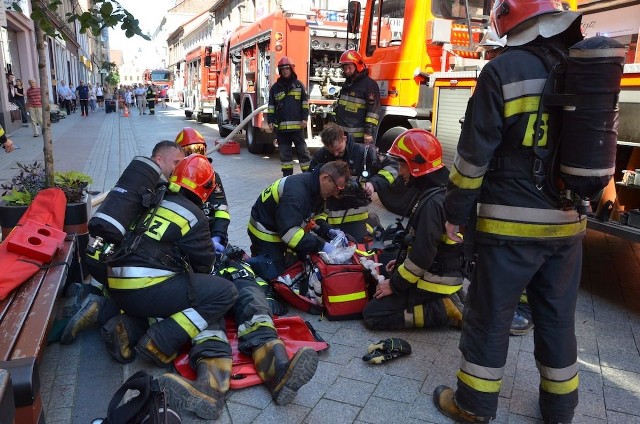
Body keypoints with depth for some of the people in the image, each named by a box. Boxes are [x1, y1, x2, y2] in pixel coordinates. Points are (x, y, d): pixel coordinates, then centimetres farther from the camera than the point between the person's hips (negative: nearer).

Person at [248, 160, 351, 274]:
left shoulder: (316, 188, -4)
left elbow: (313, 216, 7)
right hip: (266, 235, -9)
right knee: (277, 274, -7)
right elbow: (289, 231, -39)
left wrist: (328, 231, -10)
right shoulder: (296, 190, -34)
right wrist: (321, 245, -38)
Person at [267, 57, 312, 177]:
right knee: (285, 152, 7)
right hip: (281, 126, 2)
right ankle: (287, 175, 15)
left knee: (302, 150, 1)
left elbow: (305, 103, 4)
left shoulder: (299, 84, 6)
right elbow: (271, 106, 10)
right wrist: (270, 121, 2)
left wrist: (304, 119, -5)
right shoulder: (275, 87, 10)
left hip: (297, 125, -2)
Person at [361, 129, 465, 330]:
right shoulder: (434, 192, 7)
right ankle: (445, 301, 11)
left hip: (434, 281, -10)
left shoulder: (432, 202, -25)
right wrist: (403, 262, 17)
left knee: (373, 315, -7)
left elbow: (422, 255, -25)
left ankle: (445, 310, -7)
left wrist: (395, 284, -14)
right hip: (439, 273, 10)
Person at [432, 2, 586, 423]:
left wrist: (456, 211, -3)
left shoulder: (504, 69, -10)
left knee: (490, 315, 6)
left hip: (512, 222, -6)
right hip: (569, 221, 6)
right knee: (558, 317, 18)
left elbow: (475, 152, -12)